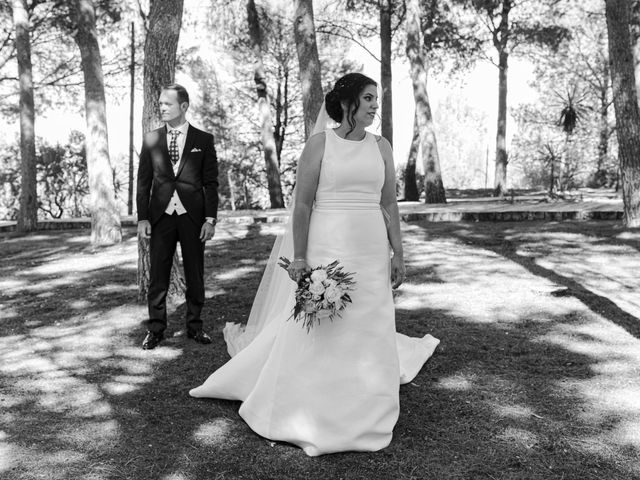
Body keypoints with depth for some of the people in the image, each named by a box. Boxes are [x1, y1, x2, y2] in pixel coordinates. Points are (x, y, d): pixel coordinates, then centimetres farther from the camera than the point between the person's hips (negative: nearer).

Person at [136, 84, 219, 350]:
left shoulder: (204, 140, 3)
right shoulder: (151, 139, 8)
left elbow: (211, 183, 2)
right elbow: (143, 181, 8)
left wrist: (210, 219, -5)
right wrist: (142, 217, 0)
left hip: (193, 216, -1)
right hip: (161, 216, 1)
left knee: (195, 274, 7)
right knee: (157, 275, 4)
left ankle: (194, 325, 20)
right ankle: (156, 329, 15)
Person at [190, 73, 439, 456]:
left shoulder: (381, 147, 7)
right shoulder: (320, 143, -4)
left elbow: (390, 205, 9)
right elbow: (302, 204, -7)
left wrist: (398, 254, 5)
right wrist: (299, 258, -12)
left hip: (371, 251, 4)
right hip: (326, 247, -4)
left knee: (368, 331, 9)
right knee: (318, 329, 3)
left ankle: (362, 413, 27)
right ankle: (311, 414, 21)